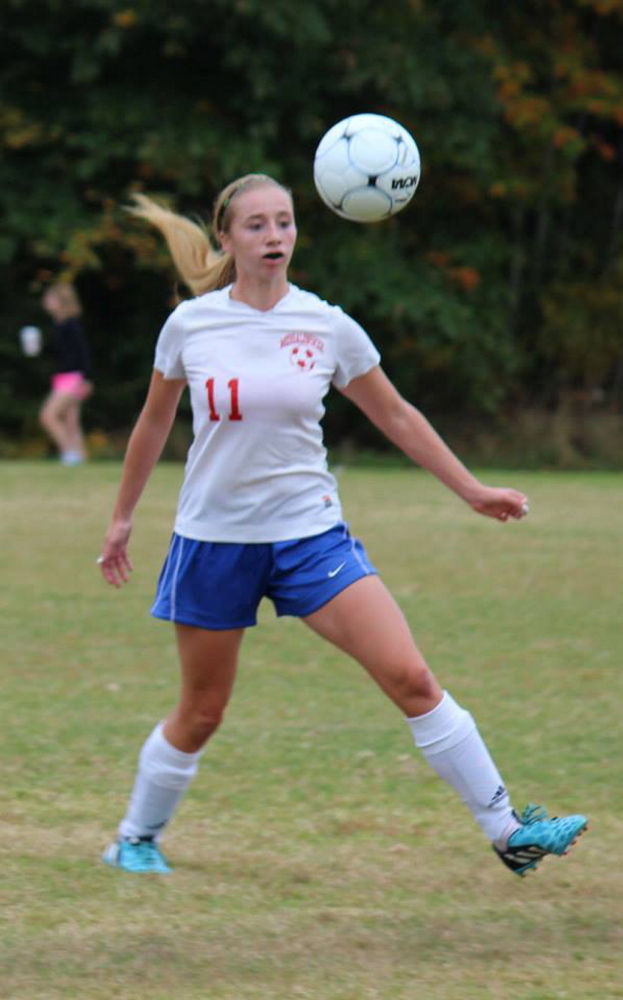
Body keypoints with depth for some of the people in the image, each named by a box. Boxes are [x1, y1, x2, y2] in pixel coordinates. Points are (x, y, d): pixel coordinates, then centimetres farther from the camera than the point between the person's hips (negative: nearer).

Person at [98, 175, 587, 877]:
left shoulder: (328, 327, -4)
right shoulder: (189, 325, -5)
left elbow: (396, 417, 9)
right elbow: (154, 423, 11)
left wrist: (471, 490, 10)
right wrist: (122, 517, 17)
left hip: (310, 533, 1)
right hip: (213, 538, 0)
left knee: (411, 678, -11)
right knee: (200, 715, 7)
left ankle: (506, 831, -6)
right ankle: (135, 839, 31)